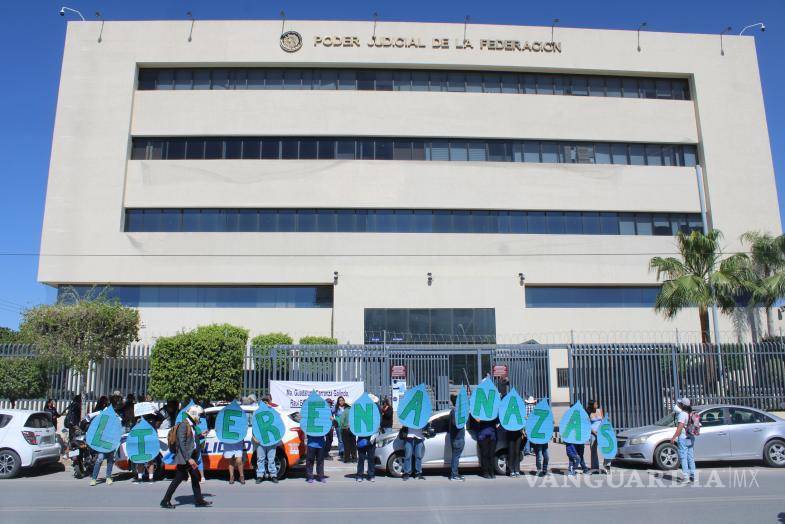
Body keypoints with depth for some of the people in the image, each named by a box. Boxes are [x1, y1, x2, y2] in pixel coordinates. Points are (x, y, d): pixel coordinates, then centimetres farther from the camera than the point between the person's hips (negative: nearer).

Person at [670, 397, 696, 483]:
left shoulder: (682, 414, -16)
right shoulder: (691, 414, 10)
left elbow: (680, 427, -23)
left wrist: (673, 437, -22)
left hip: (683, 438, -8)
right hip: (691, 438, 8)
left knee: (683, 458, -4)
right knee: (691, 458, 12)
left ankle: (686, 477, -6)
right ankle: (692, 476, 15)